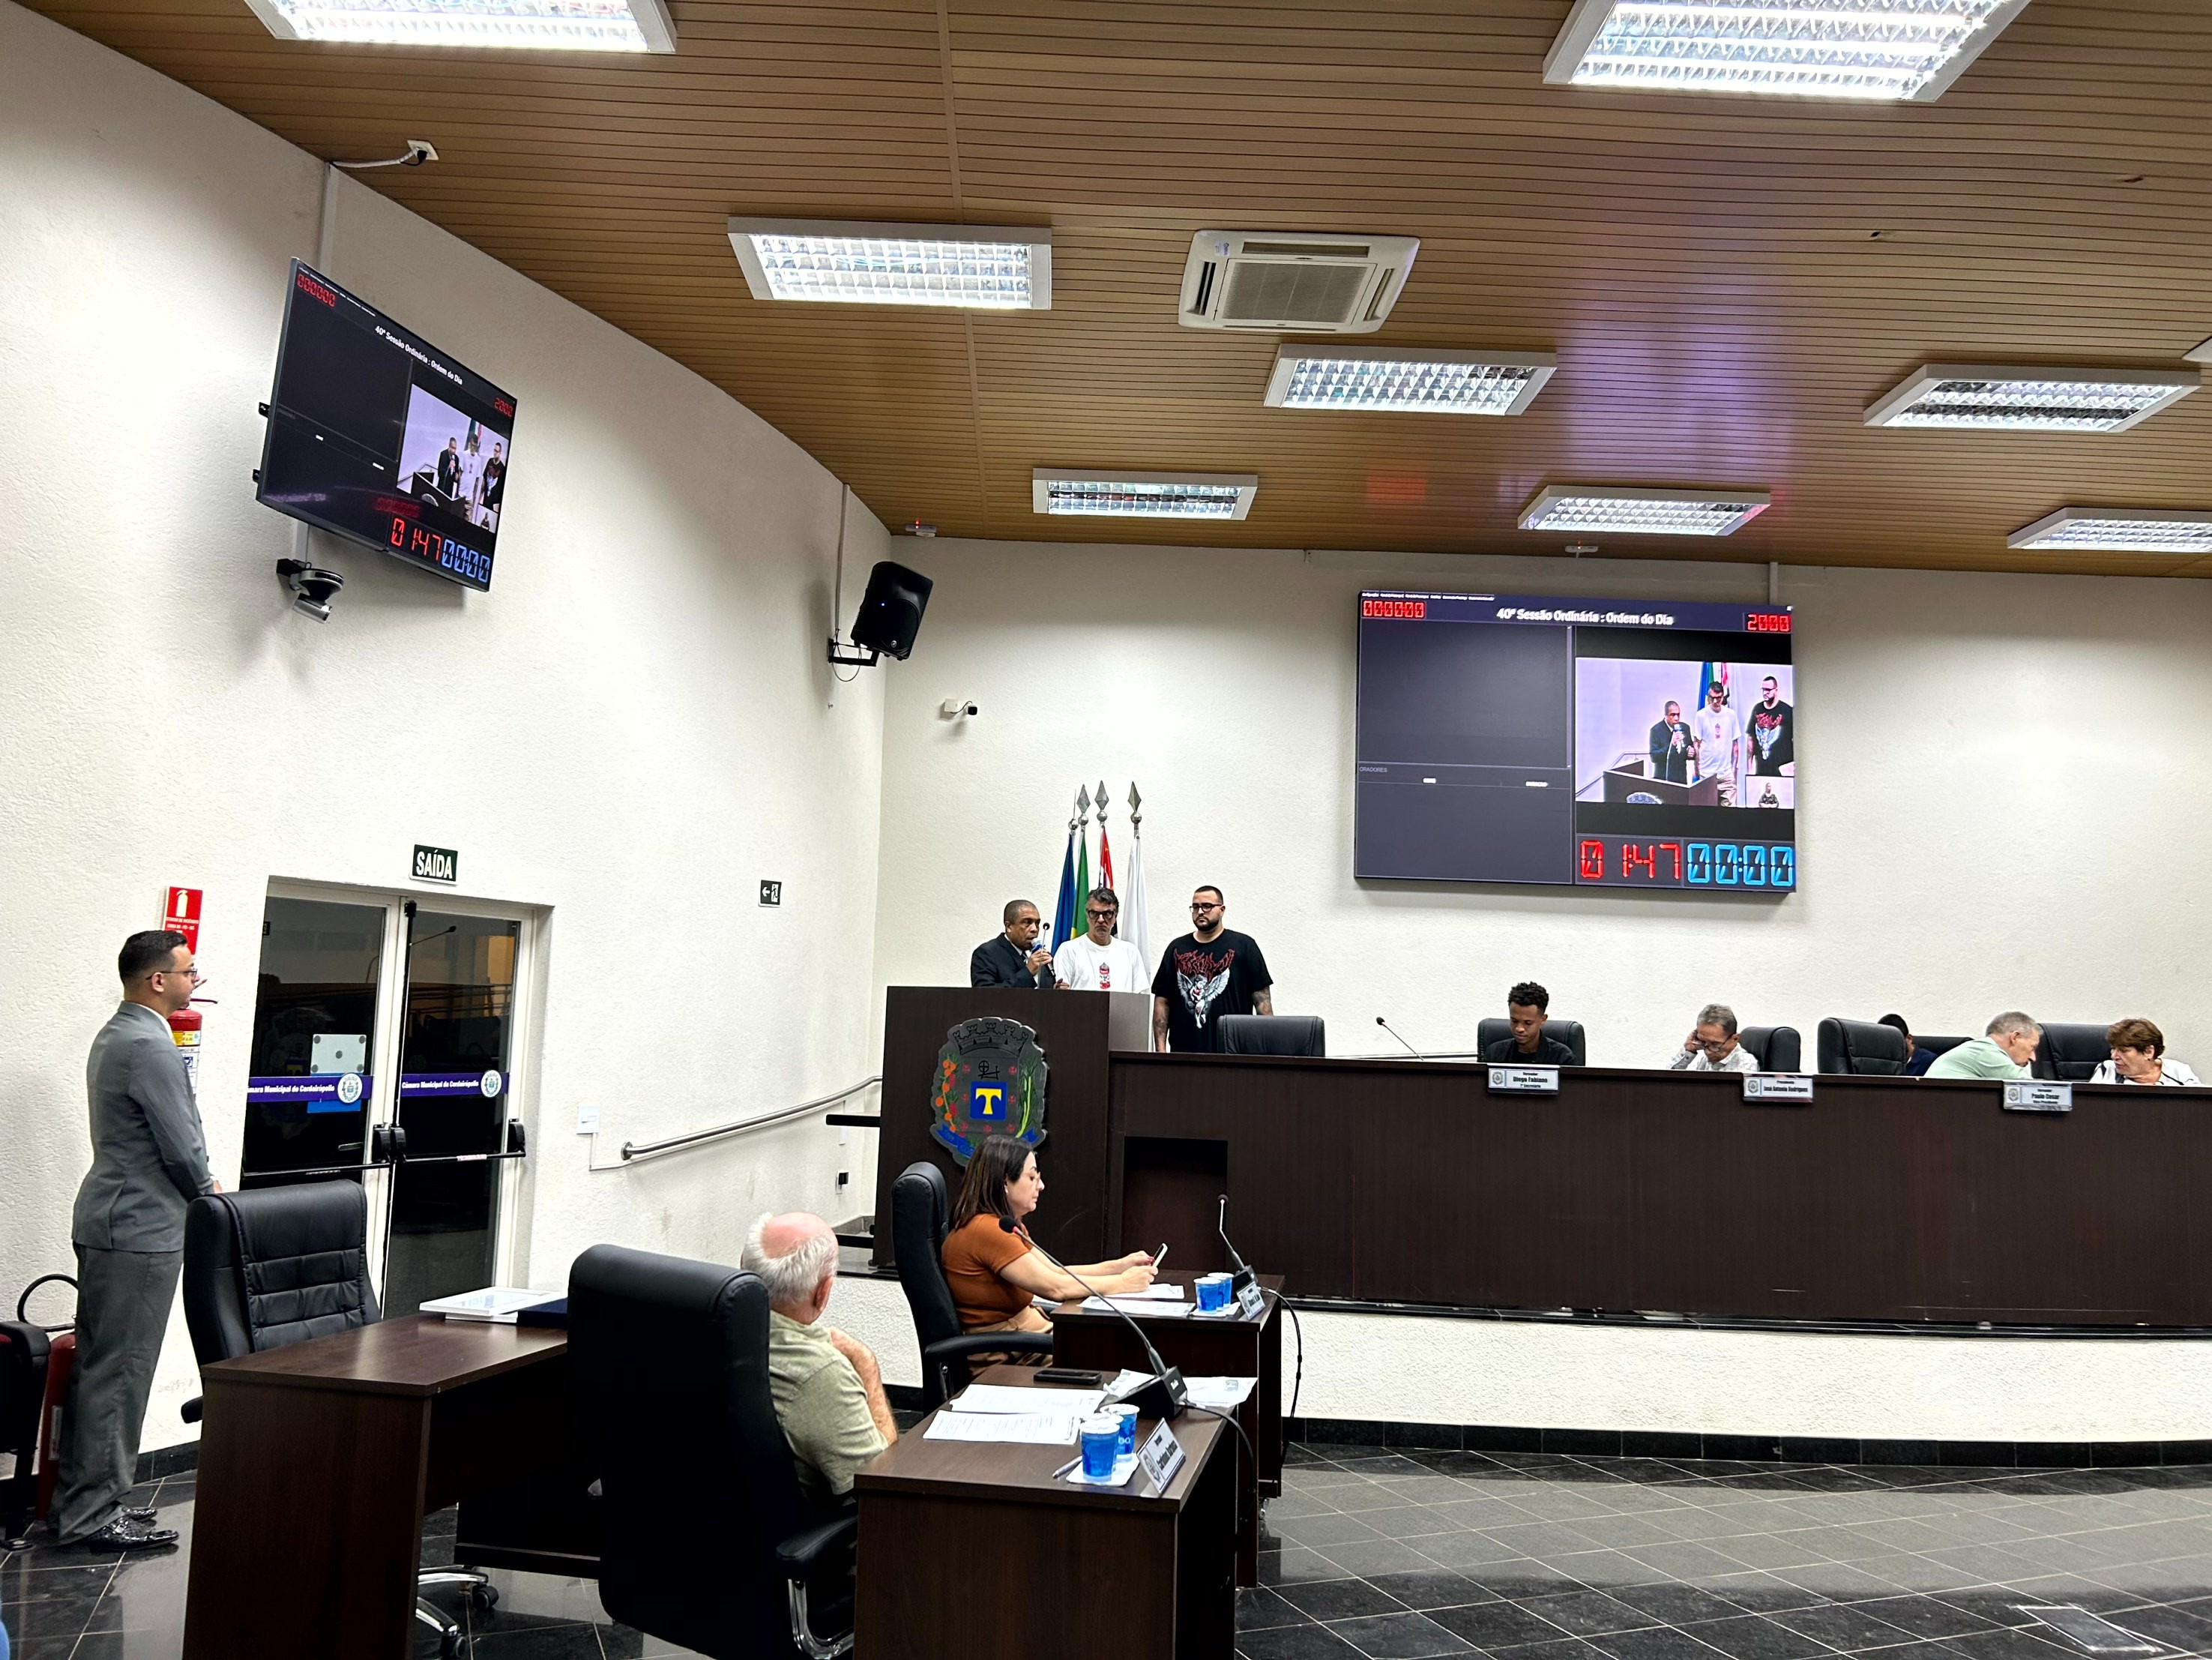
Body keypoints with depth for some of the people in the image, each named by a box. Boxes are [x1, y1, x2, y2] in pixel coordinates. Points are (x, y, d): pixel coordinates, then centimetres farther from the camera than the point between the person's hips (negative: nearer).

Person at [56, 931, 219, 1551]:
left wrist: (199, 1186, 17)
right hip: (141, 1229, -11)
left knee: (96, 1365, 15)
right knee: (120, 1373, -4)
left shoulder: (114, 1036, 15)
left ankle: (80, 1500, 24)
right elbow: (181, 1144, -18)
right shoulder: (151, 1046, -19)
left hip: (104, 1222, 11)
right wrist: (209, 1194, 0)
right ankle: (95, 1514, 2)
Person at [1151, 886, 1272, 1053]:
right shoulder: (1177, 948, 11)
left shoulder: (1243, 946, 4)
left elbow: (1261, 998, 1)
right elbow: (1162, 1001, 10)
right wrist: (1160, 1050, 2)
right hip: (1183, 1053, 2)